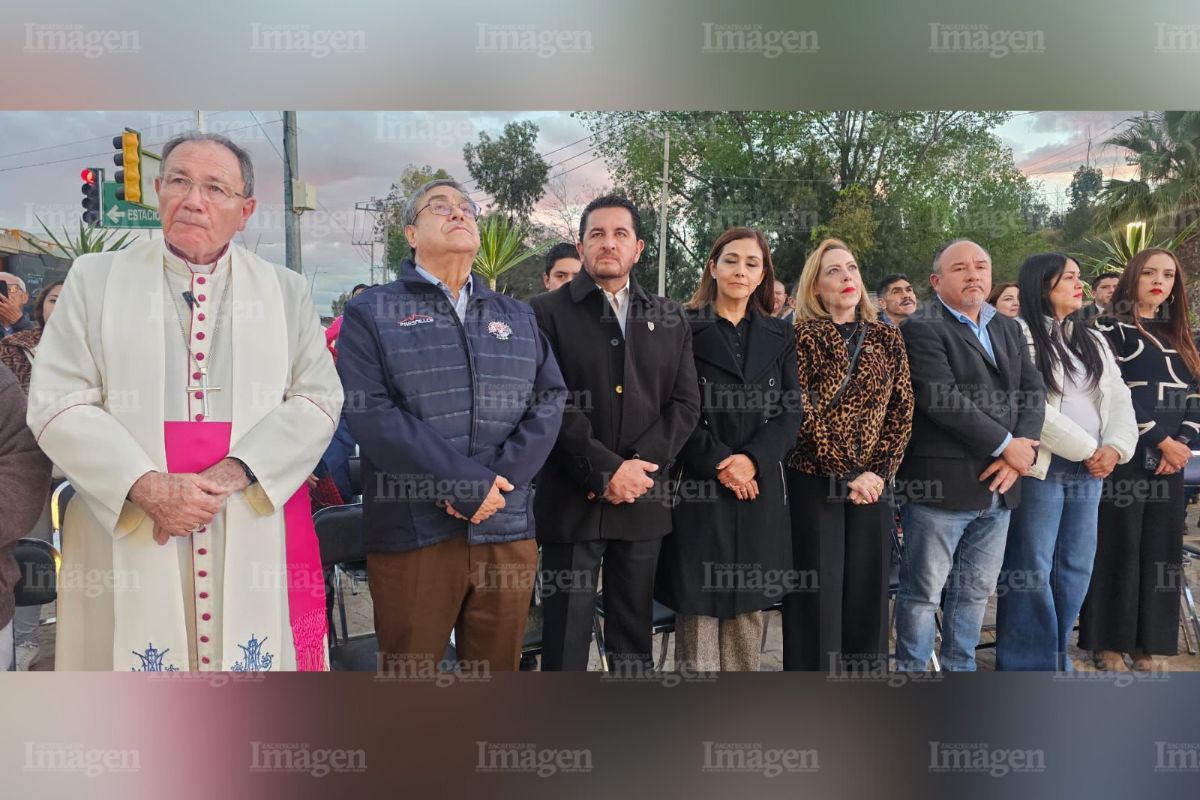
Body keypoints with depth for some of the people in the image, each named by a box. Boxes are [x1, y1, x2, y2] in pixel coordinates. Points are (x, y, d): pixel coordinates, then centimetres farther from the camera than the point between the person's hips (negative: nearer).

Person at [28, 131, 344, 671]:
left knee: (255, 656, 4)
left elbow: (318, 399, 0)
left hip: (257, 539, 1)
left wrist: (231, 474, -14)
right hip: (126, 538, 0)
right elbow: (57, 404, 0)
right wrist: (146, 485, -14)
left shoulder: (286, 291, 9)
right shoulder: (94, 278, 8)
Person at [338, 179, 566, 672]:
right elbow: (371, 413, -9)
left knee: (499, 666, 13)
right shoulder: (371, 313, 4)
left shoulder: (518, 317, 18)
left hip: (508, 530, 4)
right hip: (413, 533, -3)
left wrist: (500, 478, -9)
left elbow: (549, 400, 7)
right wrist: (470, 482, -15)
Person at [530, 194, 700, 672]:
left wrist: (637, 465, -9)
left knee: (634, 641, 14)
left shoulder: (668, 318, 11)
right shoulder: (549, 312, 0)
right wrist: (604, 470, -15)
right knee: (565, 640, 4)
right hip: (571, 502, -3)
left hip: (643, 502, 3)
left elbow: (686, 404, 4)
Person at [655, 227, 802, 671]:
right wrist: (718, 461, -13)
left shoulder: (779, 336, 12)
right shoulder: (683, 329, 1)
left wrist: (752, 459, -10)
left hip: (759, 489, 4)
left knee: (748, 607, 9)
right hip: (698, 485, -3)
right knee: (698, 604, -1)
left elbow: (790, 410, 5)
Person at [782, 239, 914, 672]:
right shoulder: (802, 336, -3)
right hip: (814, 482, -4)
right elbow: (801, 412, -10)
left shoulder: (886, 337, 10)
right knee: (817, 594, 0)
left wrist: (879, 472, -6)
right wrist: (845, 474, -13)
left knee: (867, 590, 8)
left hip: (871, 484, 4)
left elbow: (901, 409, 6)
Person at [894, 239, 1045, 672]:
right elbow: (943, 399, -19)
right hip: (940, 485, -7)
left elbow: (1033, 391, 8)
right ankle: (912, 669, 17)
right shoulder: (922, 329, -8)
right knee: (923, 592, 3)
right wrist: (1007, 446, -14)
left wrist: (1021, 451, -9)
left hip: (999, 486, 7)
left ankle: (960, 667, 31)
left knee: (976, 591, 16)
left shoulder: (1008, 329, 16)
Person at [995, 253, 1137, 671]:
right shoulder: (1018, 334, -5)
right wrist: (1087, 448, -9)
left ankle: (1056, 655, 23)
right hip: (1040, 467, -7)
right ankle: (1028, 662, 9)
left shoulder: (1092, 340, 18)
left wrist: (1115, 447, -6)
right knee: (1031, 568, -2)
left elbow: (1119, 398, 12)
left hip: (1089, 469, 7)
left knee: (1075, 567, 10)